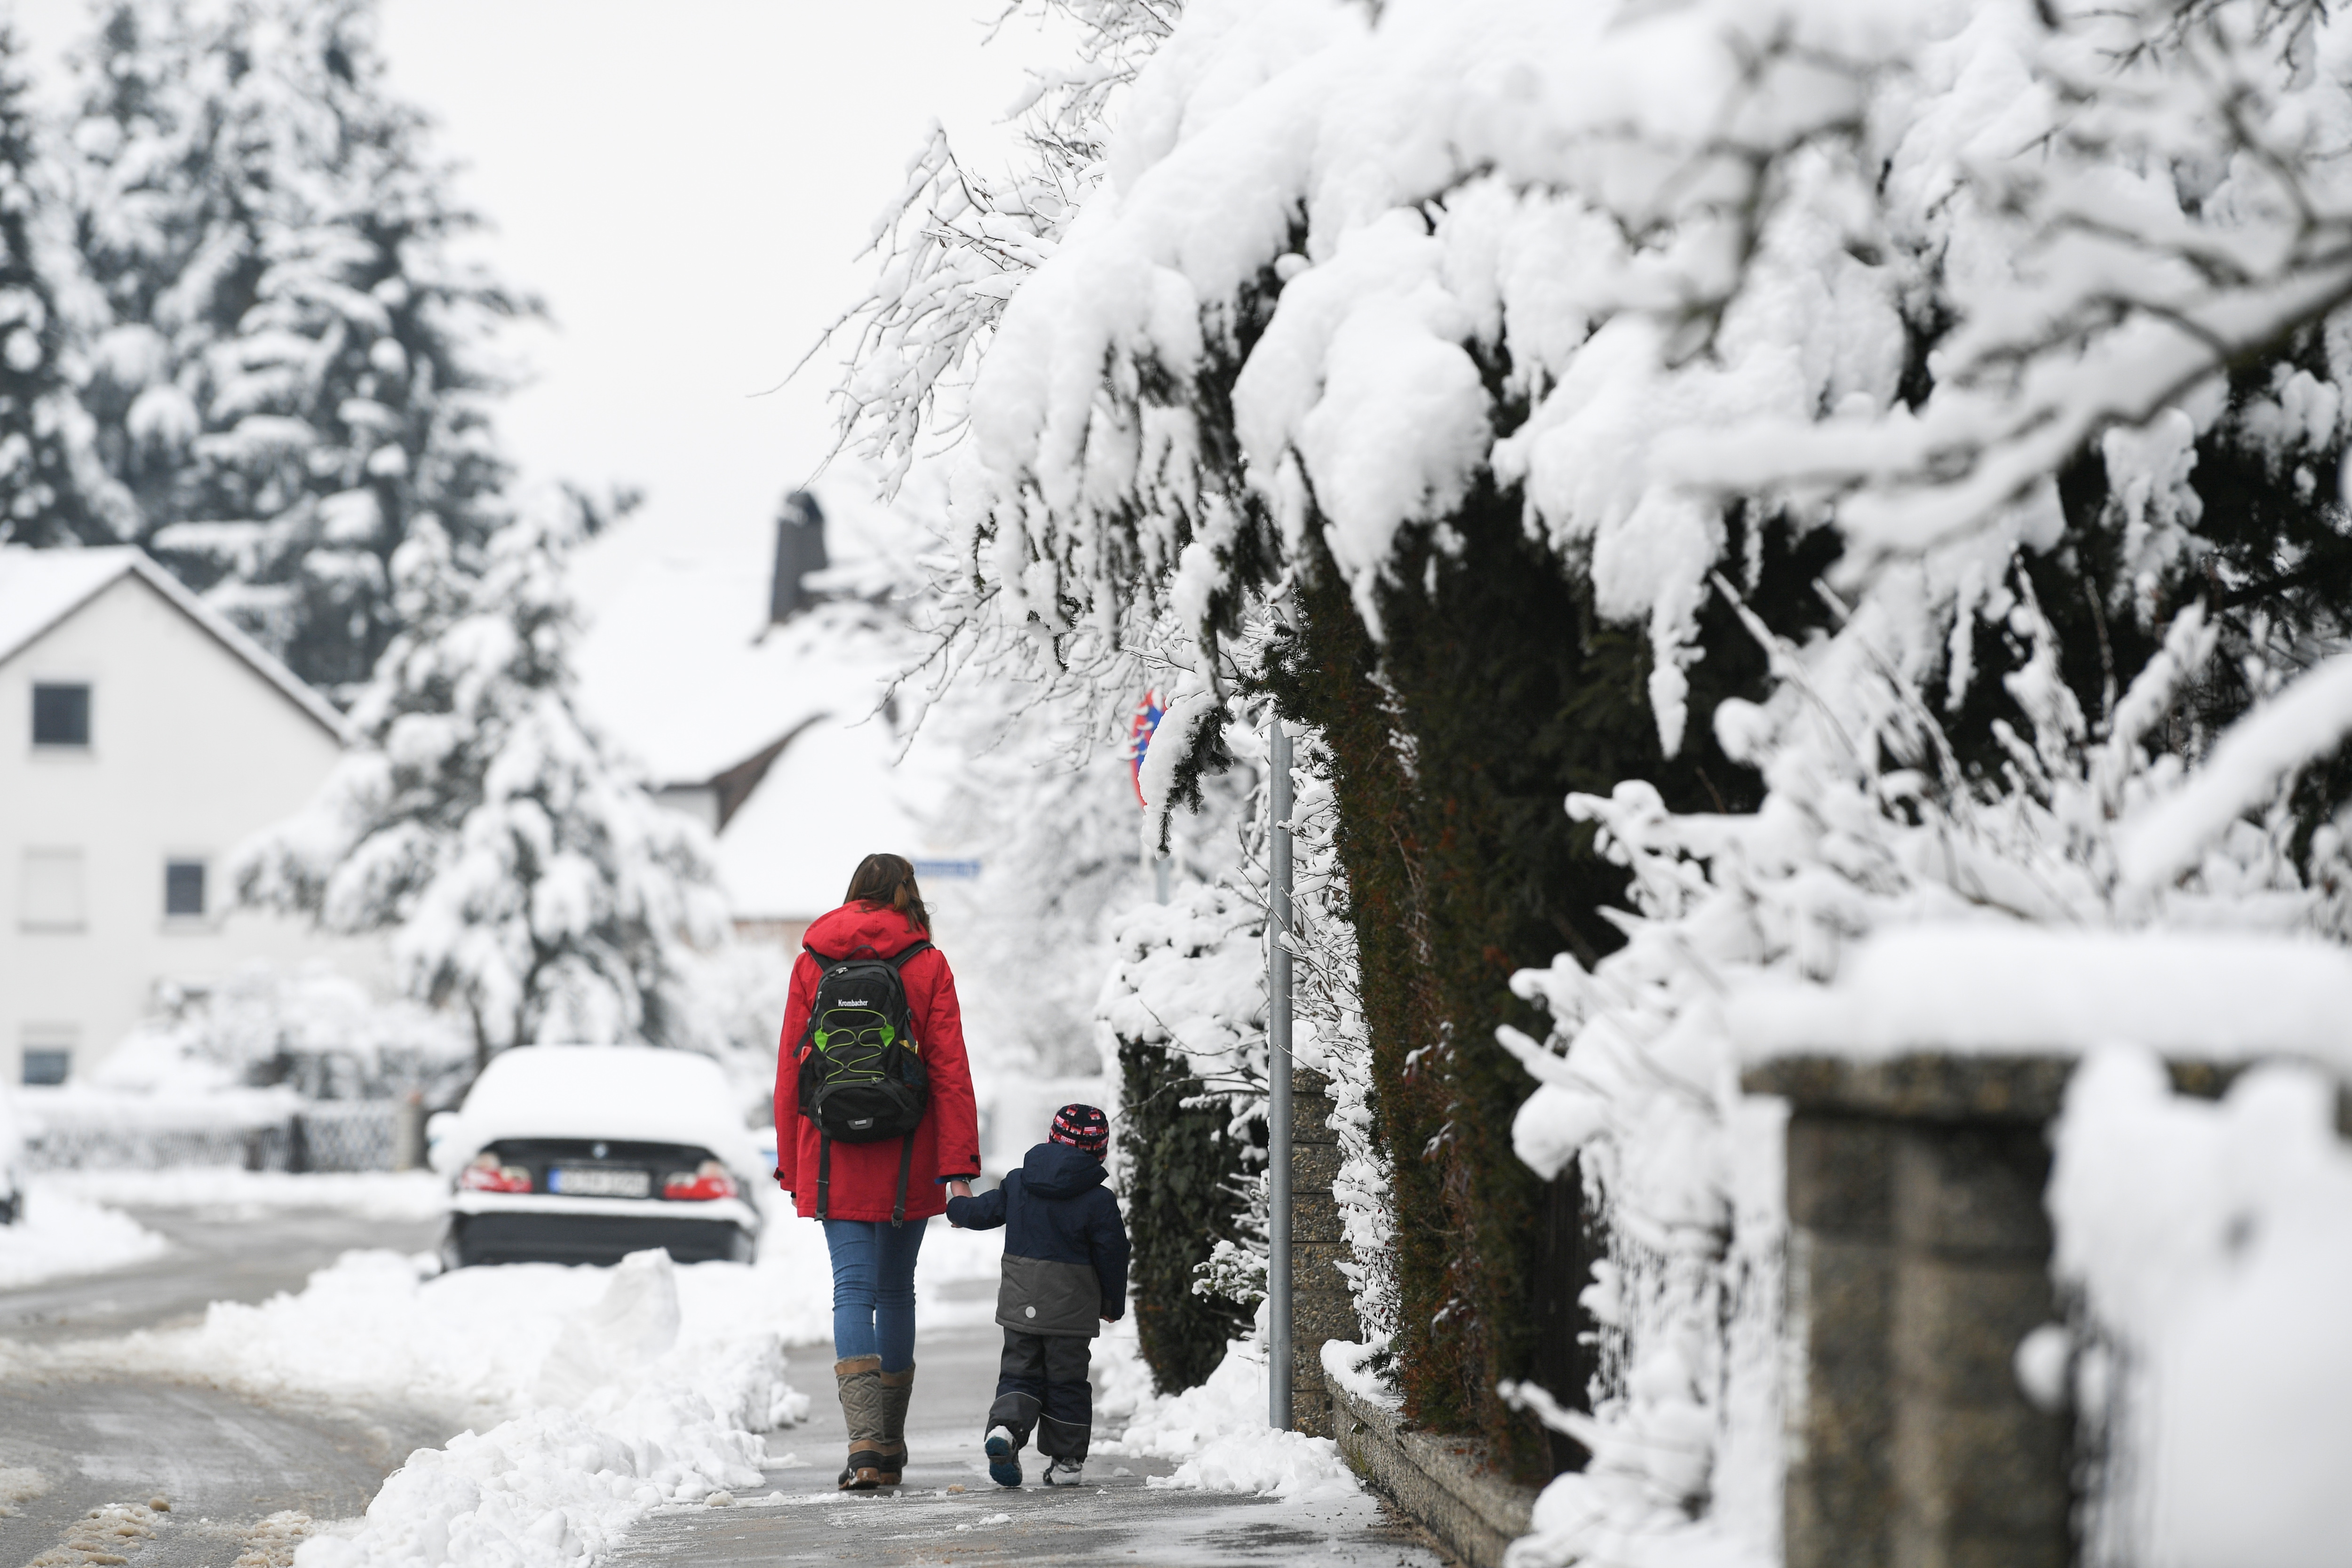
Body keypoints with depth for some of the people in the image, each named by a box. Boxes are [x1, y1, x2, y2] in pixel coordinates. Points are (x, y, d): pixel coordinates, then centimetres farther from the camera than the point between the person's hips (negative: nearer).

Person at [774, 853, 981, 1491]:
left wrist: (791, 1165, 11)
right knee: (896, 1291, 13)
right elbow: (951, 1072, -5)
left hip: (834, 1162, 0)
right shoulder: (928, 967, 0)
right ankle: (890, 1448, 22)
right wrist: (959, 1168, -6)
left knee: (853, 1290, -3)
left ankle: (864, 1444, -21)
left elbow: (789, 1070, 5)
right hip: (906, 1165, 0)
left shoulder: (811, 965, 4)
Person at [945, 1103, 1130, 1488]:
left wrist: (955, 1208, 37)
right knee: (1066, 1380, 8)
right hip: (1071, 1308, -2)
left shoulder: (1018, 1184, 1)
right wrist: (1113, 1305, 10)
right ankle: (1065, 1460, 10)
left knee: (1020, 1372, 10)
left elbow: (981, 1212, 12)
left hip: (1019, 1306, 2)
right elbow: (1112, 1255, -5)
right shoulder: (1098, 1200, -9)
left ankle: (1005, 1426, -18)